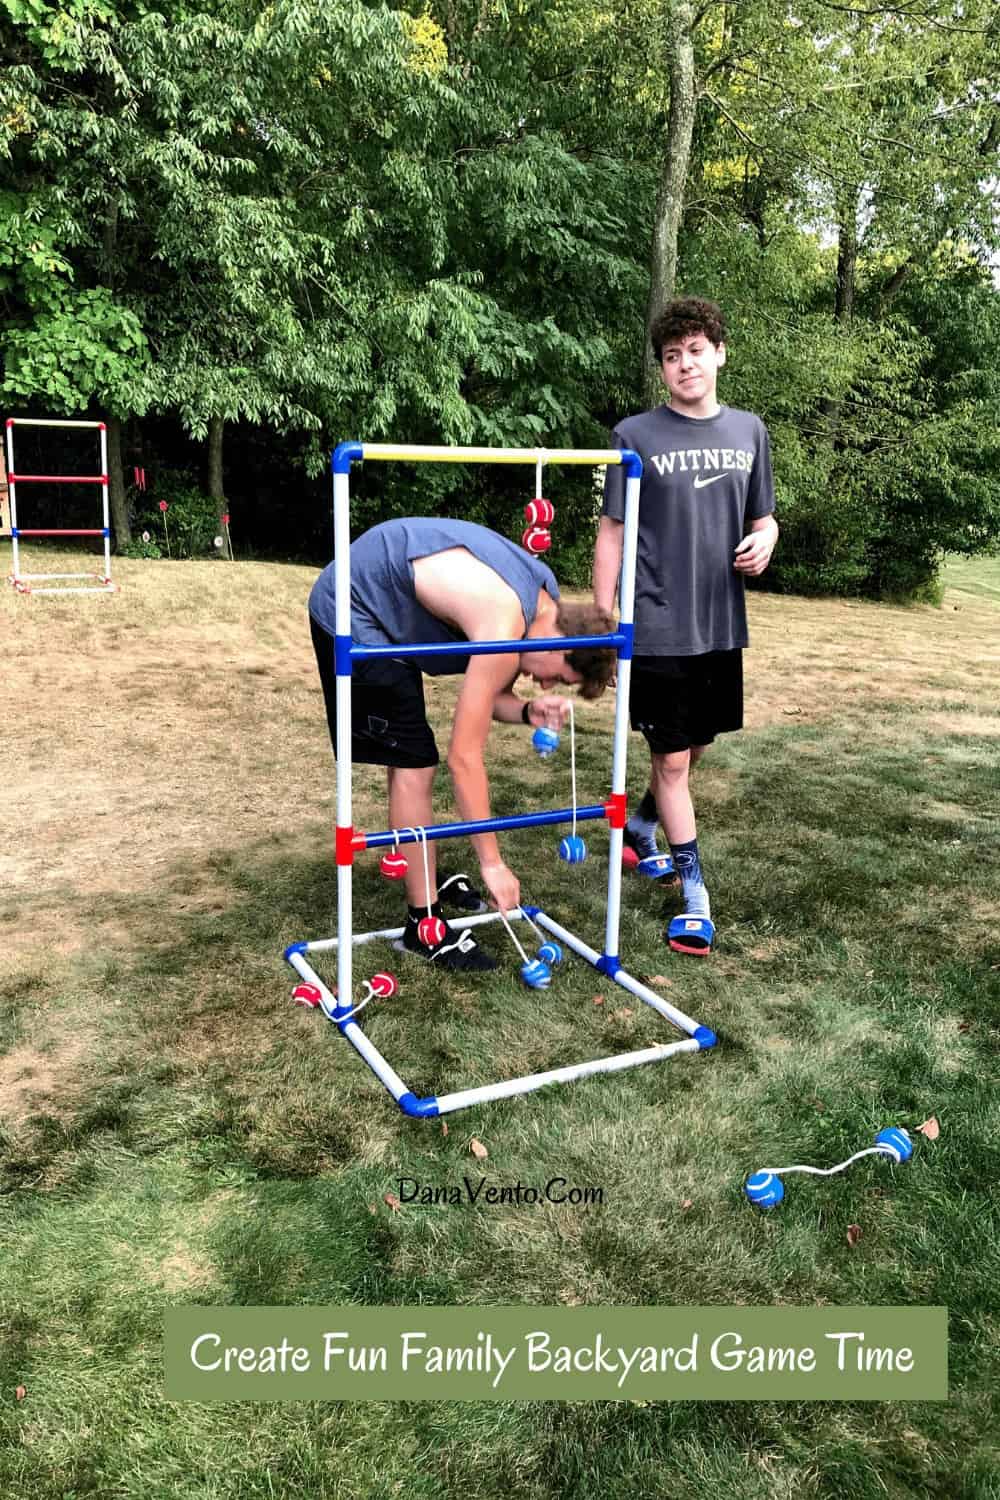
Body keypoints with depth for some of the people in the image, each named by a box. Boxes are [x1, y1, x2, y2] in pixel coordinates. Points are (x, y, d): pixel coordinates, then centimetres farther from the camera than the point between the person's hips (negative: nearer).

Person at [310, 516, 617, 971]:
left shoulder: (544, 595, -3)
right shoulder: (504, 632, -30)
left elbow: (485, 698, 6)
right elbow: (464, 758, -25)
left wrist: (528, 712, -16)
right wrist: (492, 862, -20)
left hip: (378, 608, 10)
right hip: (351, 613, -10)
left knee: (405, 757, 18)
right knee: (414, 765, -10)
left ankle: (422, 876, 34)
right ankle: (424, 924, -1)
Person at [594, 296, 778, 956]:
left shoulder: (749, 430, 8)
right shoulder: (637, 435, -5)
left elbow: (763, 516, 17)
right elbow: (612, 532, -3)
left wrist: (765, 541, -7)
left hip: (721, 625, 5)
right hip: (658, 627, -5)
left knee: (696, 749, 17)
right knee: (672, 758, 0)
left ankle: (642, 828, 45)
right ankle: (695, 894, 12)